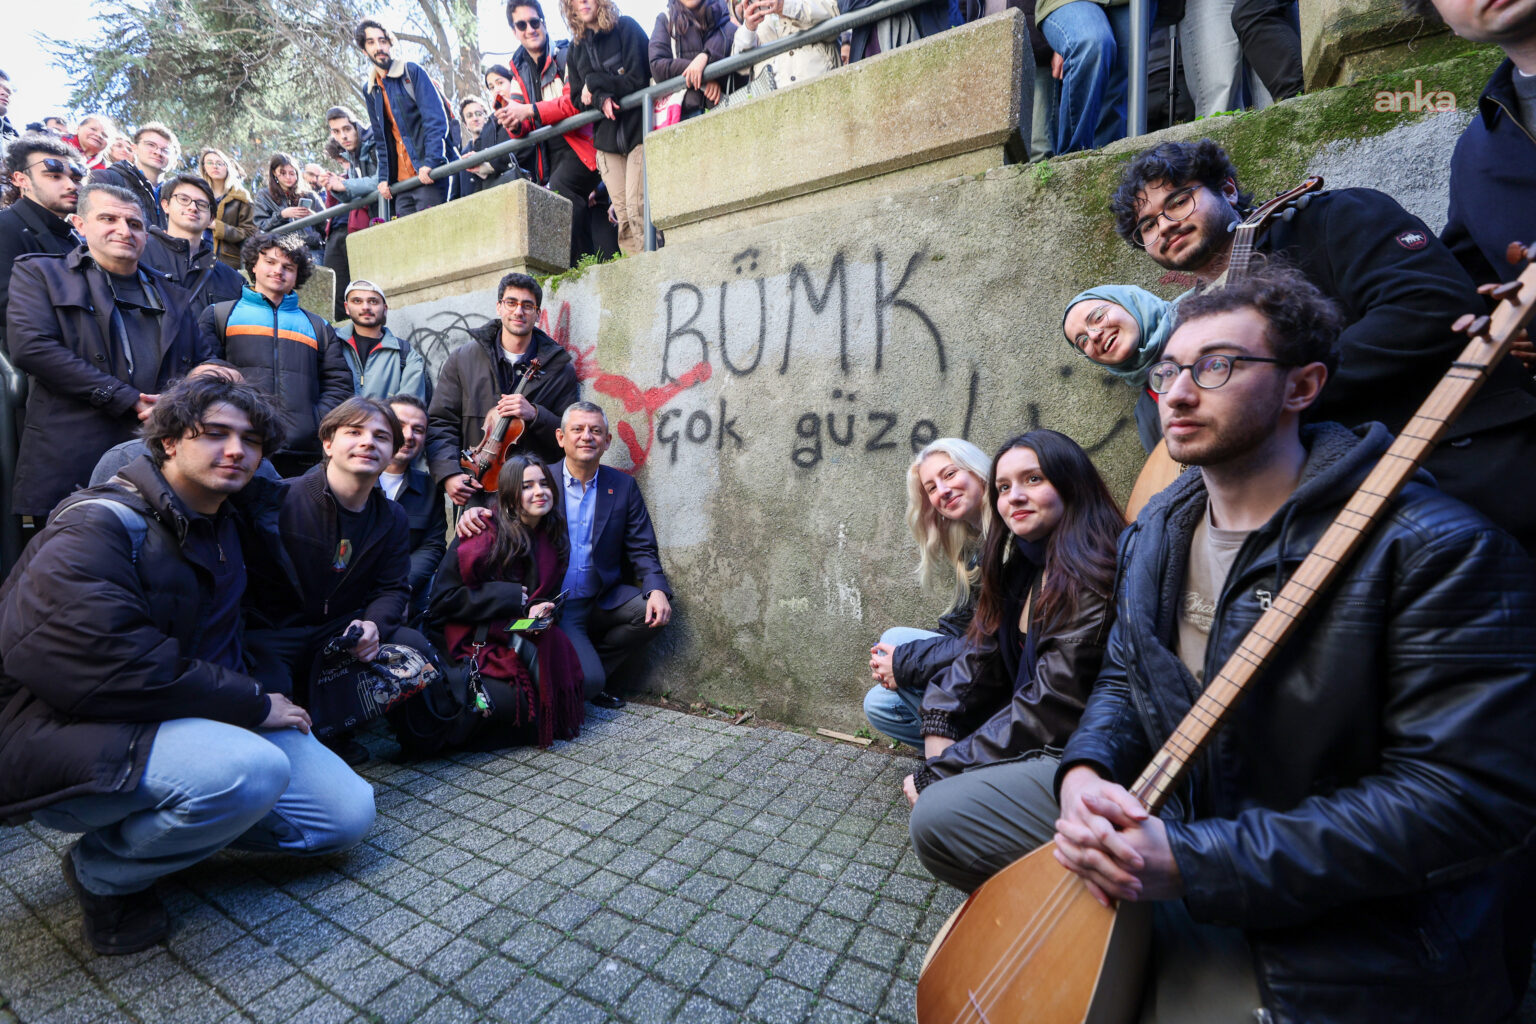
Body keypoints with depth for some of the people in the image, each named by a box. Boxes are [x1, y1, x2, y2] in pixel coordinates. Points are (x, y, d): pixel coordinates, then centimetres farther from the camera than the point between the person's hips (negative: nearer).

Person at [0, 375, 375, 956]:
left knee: (349, 815, -4)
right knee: (251, 771, -37)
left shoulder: (225, 525, 11)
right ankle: (103, 870, -5)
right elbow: (109, 668, -26)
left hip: (196, 715, 7)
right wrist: (252, 705, -19)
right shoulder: (101, 526, -15)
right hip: (69, 736, -7)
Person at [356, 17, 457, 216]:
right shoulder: (370, 90, 18)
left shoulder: (412, 72, 2)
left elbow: (436, 119, -9)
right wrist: (383, 177, 8)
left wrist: (430, 163, -21)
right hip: (401, 179, 6)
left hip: (427, 172, -6)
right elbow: (380, 139, 21)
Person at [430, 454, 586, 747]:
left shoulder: (554, 541, 6)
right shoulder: (483, 534, -10)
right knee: (511, 699, -31)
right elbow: (443, 599, -11)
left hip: (525, 635, 5)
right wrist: (510, 597, -16)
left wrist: (542, 610, -12)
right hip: (474, 638, -4)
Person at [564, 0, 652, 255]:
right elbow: (577, 98, 13)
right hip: (607, 138, 4)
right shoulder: (576, 48, 17)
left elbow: (639, 78, -5)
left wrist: (595, 83, -4)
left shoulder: (626, 27, 4)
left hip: (638, 128, -4)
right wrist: (600, 99, -9)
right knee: (622, 215, -6)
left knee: (637, 208, -20)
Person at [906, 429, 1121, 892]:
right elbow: (982, 661, 8)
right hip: (1037, 744, 10)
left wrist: (939, 773, -17)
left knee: (935, 815, -21)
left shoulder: (1089, 576, -21)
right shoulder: (1025, 568, 9)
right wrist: (940, 723, -10)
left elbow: (1050, 708, -23)